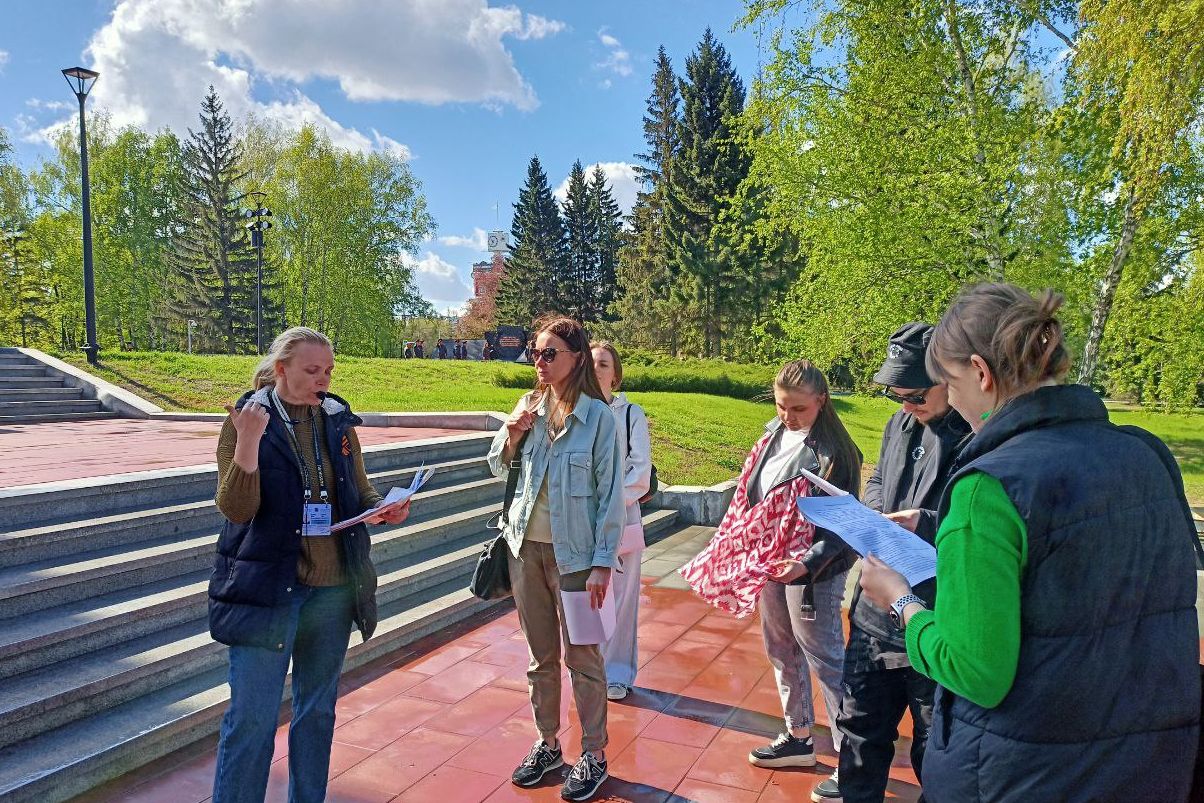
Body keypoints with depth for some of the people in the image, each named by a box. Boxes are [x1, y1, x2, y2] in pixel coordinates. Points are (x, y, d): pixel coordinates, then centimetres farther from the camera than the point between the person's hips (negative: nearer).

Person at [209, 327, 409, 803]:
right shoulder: (247, 420, -7)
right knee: (252, 718, 1)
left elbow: (360, 491, 13)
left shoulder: (338, 420, 4)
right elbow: (235, 508, -14)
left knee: (318, 710, 17)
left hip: (333, 588, 5)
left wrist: (383, 509, -9)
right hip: (266, 587, -4)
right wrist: (248, 442, -27)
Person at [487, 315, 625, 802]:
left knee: (582, 657, 7)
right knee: (541, 656, 17)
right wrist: (511, 433, -8)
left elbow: (610, 493, -10)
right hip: (526, 547, 5)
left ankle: (594, 755, 24)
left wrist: (602, 563, -13)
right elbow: (499, 468, 12)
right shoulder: (529, 407, 3)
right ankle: (547, 744, 33)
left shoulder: (598, 415, -11)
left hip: (573, 552, -5)